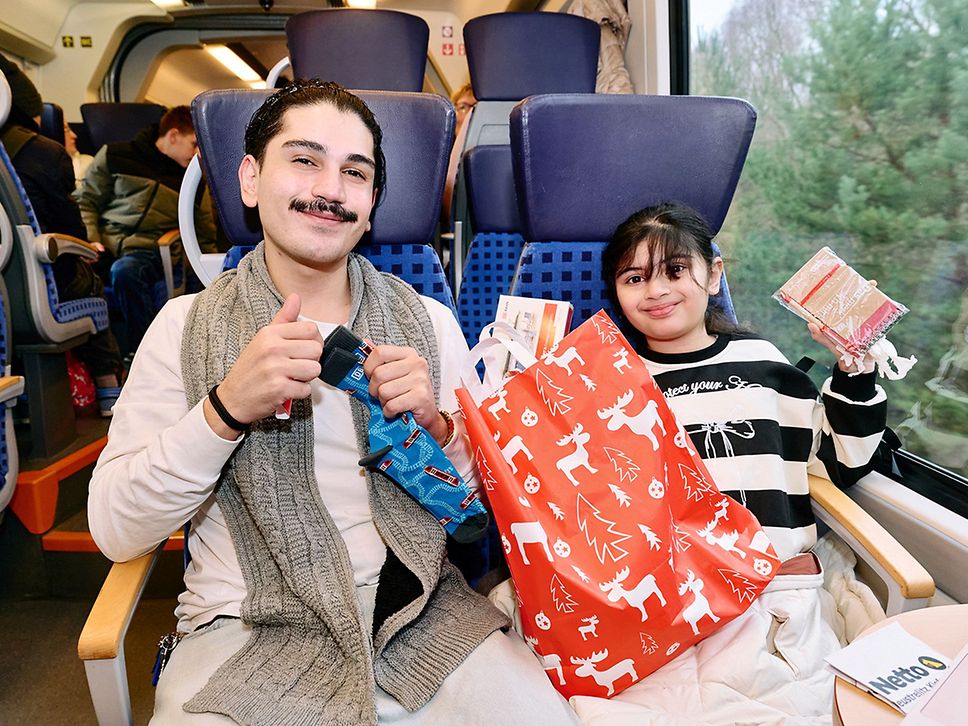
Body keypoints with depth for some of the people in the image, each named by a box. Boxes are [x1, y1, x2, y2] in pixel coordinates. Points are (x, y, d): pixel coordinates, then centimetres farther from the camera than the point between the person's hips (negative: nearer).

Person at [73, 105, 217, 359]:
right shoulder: (116, 157, 14)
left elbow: (205, 240, 22)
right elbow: (85, 201, 11)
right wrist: (90, 240, -6)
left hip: (148, 250, 0)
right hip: (105, 243, 0)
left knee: (125, 270, -36)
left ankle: (140, 351, -28)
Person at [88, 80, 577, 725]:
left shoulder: (429, 321, 2)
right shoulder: (185, 326, -1)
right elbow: (116, 532, -7)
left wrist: (435, 429, -15)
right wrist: (227, 407, -22)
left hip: (422, 617, 1)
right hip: (251, 631, 1)